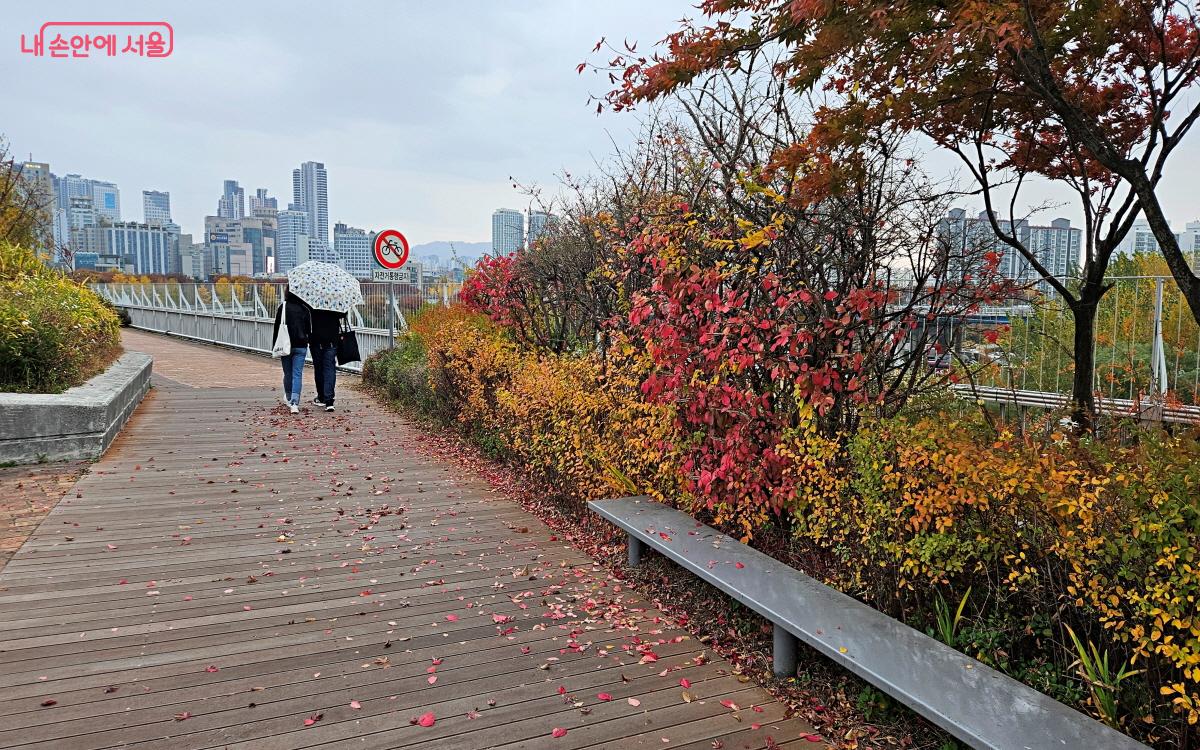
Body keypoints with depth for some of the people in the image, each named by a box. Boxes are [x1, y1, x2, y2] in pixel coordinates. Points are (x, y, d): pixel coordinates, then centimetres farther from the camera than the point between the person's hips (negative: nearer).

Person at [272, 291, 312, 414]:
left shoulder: (282, 307, -5)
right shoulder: (305, 309, 2)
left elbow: (277, 327, -4)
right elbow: (309, 329, 8)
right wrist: (307, 341, 22)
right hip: (301, 346, 1)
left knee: (288, 373, 14)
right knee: (297, 374, -2)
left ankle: (289, 398, 33)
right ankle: (294, 403, -13)